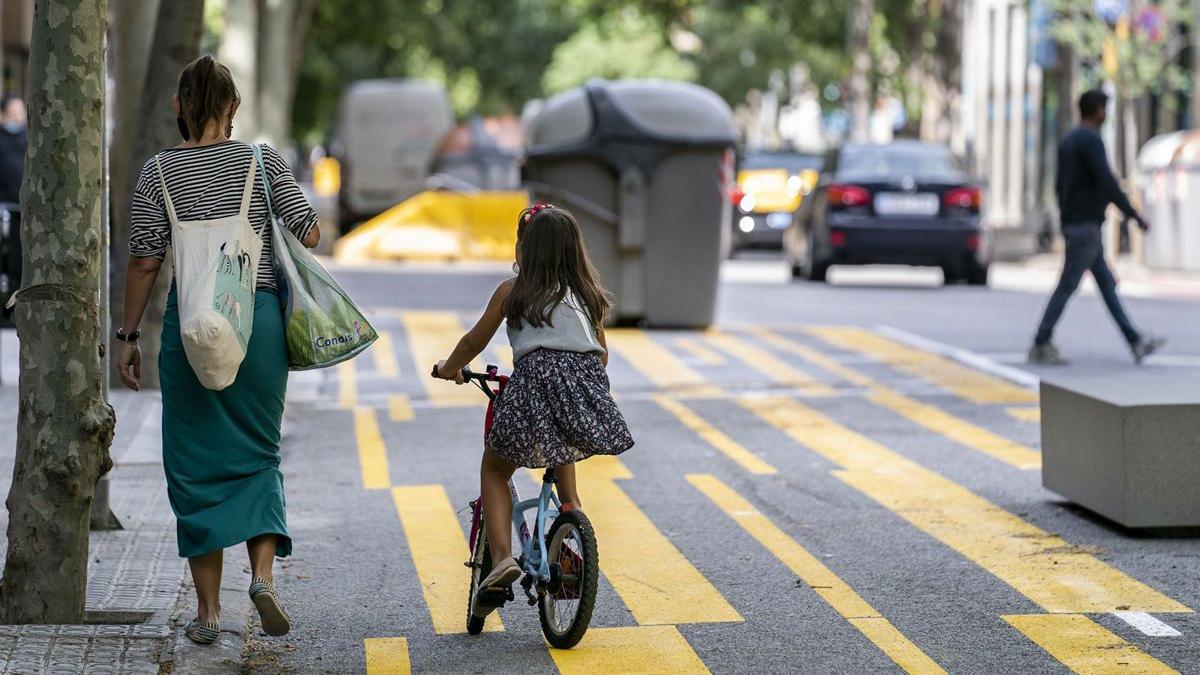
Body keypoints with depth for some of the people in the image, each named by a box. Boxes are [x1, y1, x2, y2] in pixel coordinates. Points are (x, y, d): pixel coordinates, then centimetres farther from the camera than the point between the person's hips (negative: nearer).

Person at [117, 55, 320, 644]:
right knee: (258, 454, 14)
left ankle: (208, 610, 9)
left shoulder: (159, 171, -1)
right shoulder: (263, 161, 0)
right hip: (259, 314, 1)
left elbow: (144, 263, -3)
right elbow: (310, 235, 2)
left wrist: (128, 336, 6)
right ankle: (263, 571, -8)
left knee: (194, 464, 8)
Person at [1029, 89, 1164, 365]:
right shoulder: (1091, 140, -15)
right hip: (1087, 225, -10)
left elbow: (1060, 186, 19)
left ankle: (1136, 343, 11)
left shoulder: (1068, 141, 14)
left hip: (1073, 224, 10)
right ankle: (1041, 345, -4)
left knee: (1107, 283, 9)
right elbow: (1107, 183, -23)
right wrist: (1135, 216, -19)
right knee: (1067, 285, -6)